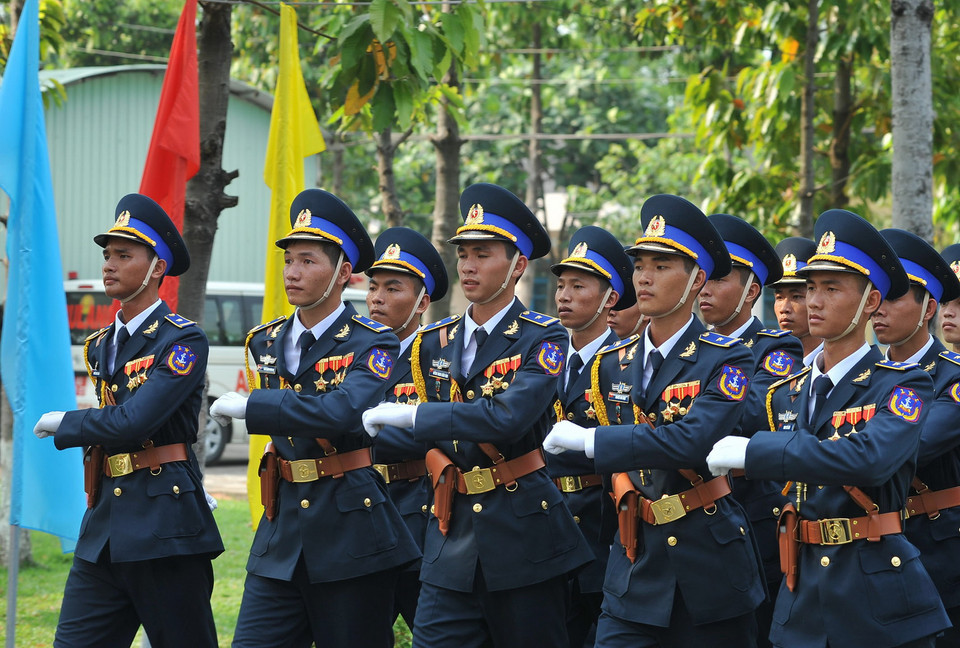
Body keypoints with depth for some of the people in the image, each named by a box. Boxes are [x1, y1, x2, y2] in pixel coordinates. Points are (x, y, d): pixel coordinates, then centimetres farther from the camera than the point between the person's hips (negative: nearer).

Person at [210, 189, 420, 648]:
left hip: (350, 533, -5)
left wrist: (247, 407, -21)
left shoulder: (373, 344, -7)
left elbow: (344, 412, -25)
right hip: (282, 529, 5)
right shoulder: (265, 343, 12)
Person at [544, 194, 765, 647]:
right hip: (635, 562, 4)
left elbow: (694, 441, -23)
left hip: (710, 560, -4)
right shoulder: (612, 364, 11)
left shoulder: (727, 360, -7)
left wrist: (587, 440, -20)